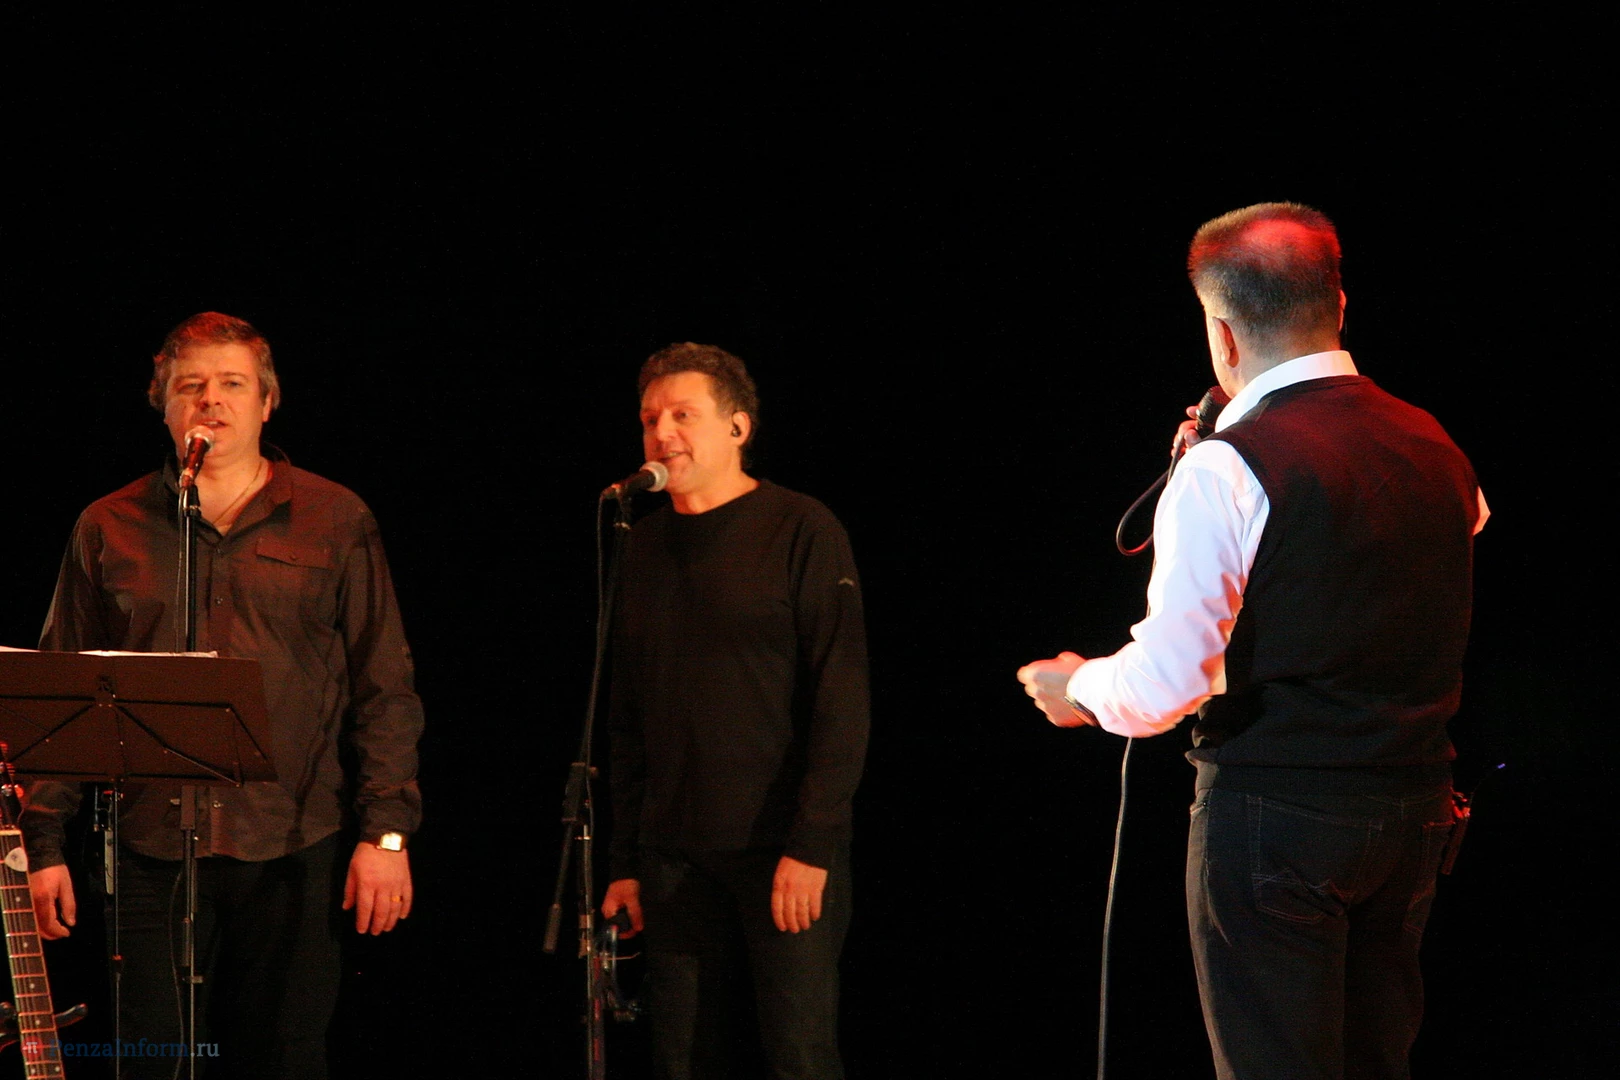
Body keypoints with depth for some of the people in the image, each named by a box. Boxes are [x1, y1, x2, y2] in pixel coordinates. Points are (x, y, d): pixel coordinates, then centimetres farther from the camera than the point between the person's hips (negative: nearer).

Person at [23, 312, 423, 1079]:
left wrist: (386, 831, -4)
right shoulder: (110, 529, 9)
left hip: (295, 851, 0)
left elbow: (386, 692, 4)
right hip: (153, 848, 1)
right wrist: (46, 842, 3)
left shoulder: (335, 522, 7)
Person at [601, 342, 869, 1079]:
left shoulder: (800, 533, -4)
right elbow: (627, 721, 16)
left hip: (785, 856, -5)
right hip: (676, 863, 5)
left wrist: (811, 846, -16)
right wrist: (625, 863, 11)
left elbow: (842, 698, -10)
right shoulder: (646, 547, 13)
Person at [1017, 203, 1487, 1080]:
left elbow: (1160, 686, -18)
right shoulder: (1436, 450, 6)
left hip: (1273, 817, -7)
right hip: (1412, 808, 7)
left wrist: (1080, 687, 5)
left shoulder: (1224, 472, -14)